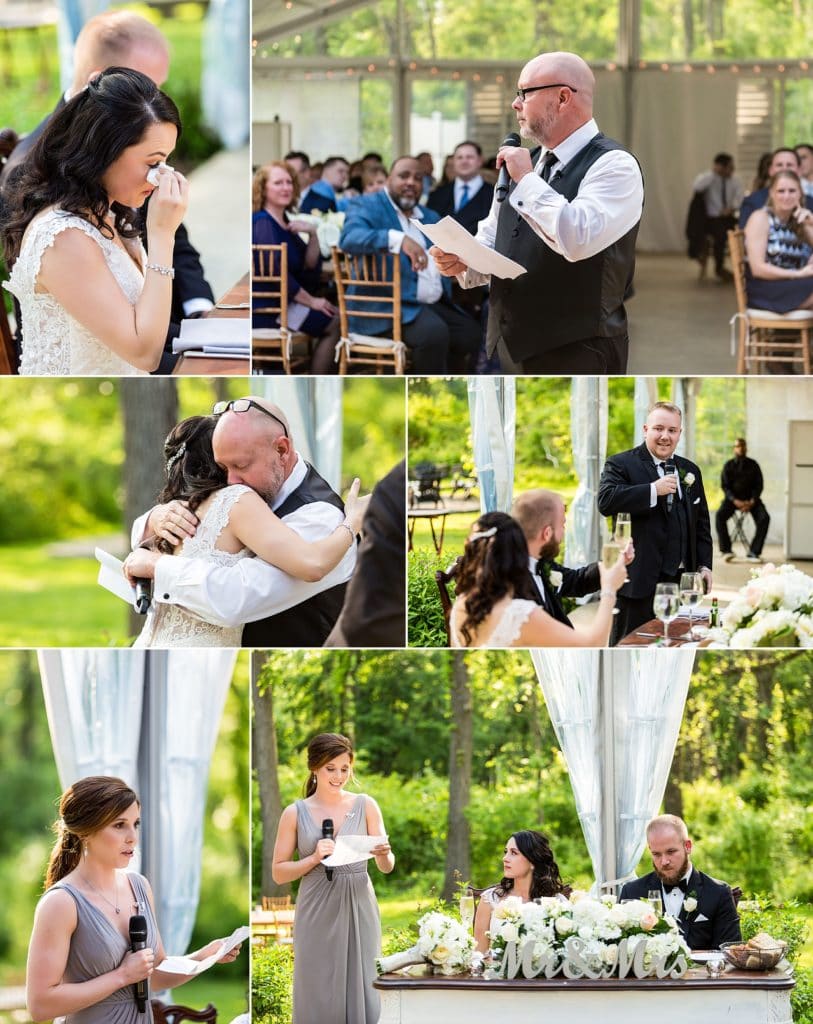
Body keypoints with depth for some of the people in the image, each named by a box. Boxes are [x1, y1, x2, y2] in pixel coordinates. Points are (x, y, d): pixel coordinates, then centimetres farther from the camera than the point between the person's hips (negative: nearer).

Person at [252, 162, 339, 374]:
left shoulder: (285, 222, 15)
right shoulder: (263, 223, -12)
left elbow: (311, 266, 9)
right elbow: (276, 273, -21)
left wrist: (313, 234, -6)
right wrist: (311, 301, -16)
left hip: (282, 303, 9)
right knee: (335, 323, -13)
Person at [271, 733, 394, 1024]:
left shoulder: (365, 806, 3)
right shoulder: (296, 813, 2)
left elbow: (386, 868, 3)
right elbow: (278, 873, 2)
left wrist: (383, 854, -19)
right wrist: (314, 858, -14)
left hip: (358, 912, 1)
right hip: (317, 915, -1)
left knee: (362, 993, 1)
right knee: (320, 999, 1)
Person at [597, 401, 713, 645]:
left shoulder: (690, 470, 18)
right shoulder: (620, 464, -1)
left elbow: (701, 522, 22)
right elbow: (605, 501, -19)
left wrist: (704, 565, 13)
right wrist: (654, 490, -19)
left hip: (681, 578, 5)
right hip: (640, 579, -5)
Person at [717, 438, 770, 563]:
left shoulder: (753, 465, 4)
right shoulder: (729, 466, 3)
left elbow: (758, 485, 2)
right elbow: (725, 486, -2)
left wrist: (752, 502, -15)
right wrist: (735, 501, -19)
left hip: (751, 499, 0)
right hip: (733, 498, 0)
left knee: (764, 518, -28)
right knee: (720, 515, -31)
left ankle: (754, 552, -25)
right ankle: (726, 550, -28)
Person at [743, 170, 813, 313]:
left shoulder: (800, 221, 16)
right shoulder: (760, 218, -1)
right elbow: (757, 268, -11)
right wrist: (799, 274, -19)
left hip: (794, 287, 5)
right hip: (763, 289, -5)